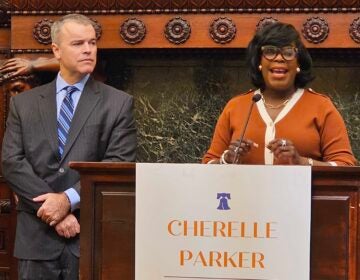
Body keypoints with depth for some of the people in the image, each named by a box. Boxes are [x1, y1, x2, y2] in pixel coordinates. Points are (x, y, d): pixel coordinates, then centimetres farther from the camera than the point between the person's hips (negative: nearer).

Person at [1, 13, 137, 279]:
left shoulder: (119, 103, 3)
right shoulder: (23, 103, 9)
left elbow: (119, 164, -6)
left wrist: (69, 199, -15)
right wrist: (52, 206, -11)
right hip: (37, 235, 2)